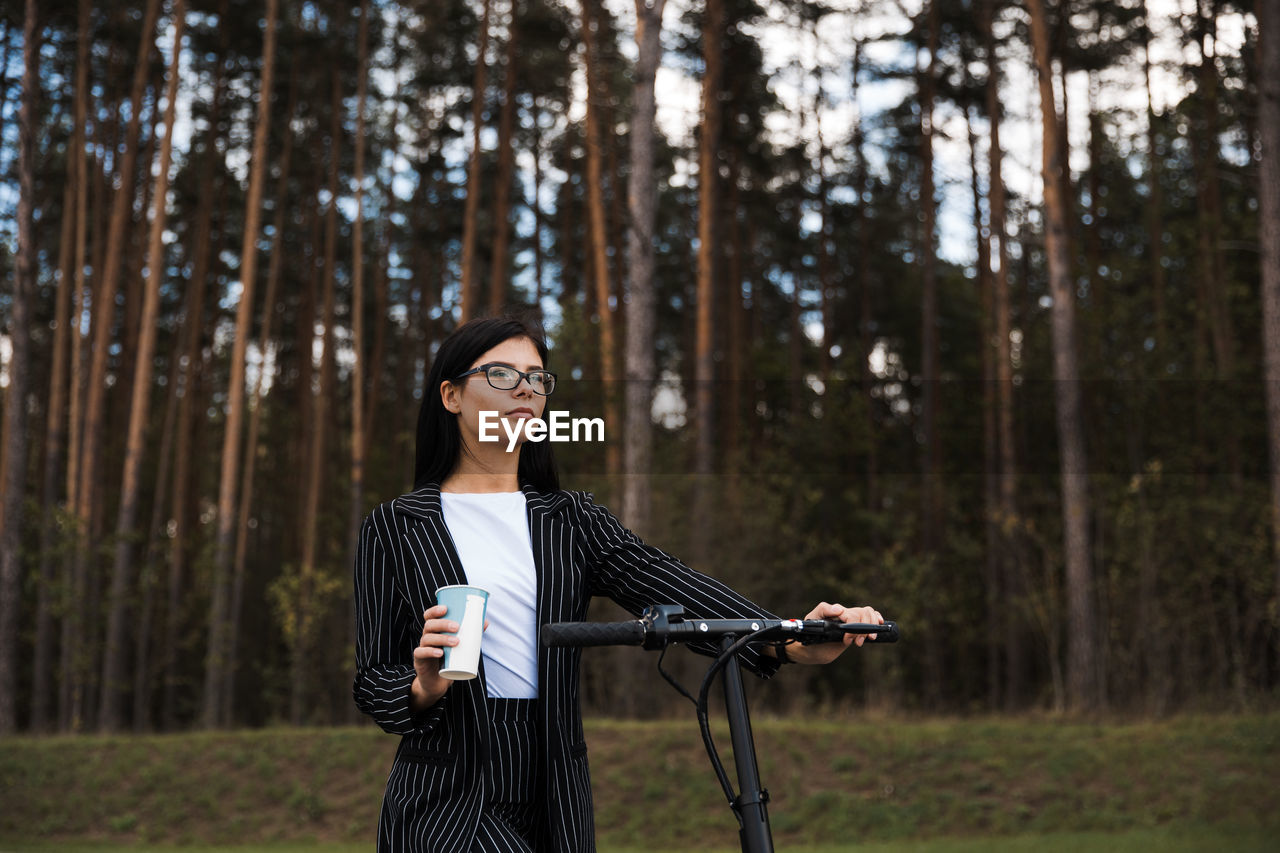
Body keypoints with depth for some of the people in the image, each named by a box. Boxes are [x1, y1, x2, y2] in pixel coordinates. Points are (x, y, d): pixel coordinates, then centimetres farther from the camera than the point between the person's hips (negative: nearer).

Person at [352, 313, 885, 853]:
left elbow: (664, 585, -8)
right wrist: (425, 688, -21)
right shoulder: (395, 527, 1)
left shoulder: (572, 520, 8)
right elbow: (372, 684, 2)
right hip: (447, 807, -3)